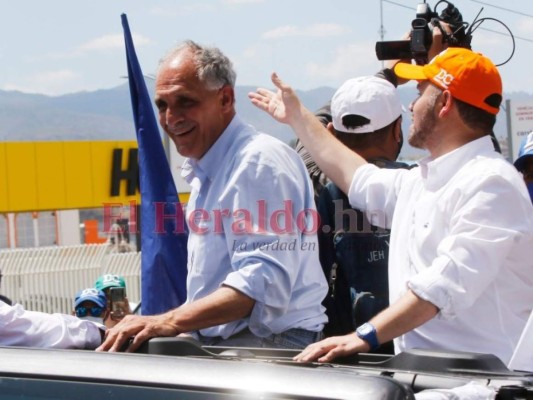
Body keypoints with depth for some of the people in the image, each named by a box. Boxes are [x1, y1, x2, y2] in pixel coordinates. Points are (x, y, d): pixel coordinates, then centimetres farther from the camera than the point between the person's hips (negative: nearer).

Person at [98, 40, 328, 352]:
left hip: (271, 344, -9)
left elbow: (263, 283, -23)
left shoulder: (260, 162, -12)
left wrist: (170, 322, -27)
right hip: (220, 345, 9)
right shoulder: (206, 171, 21)